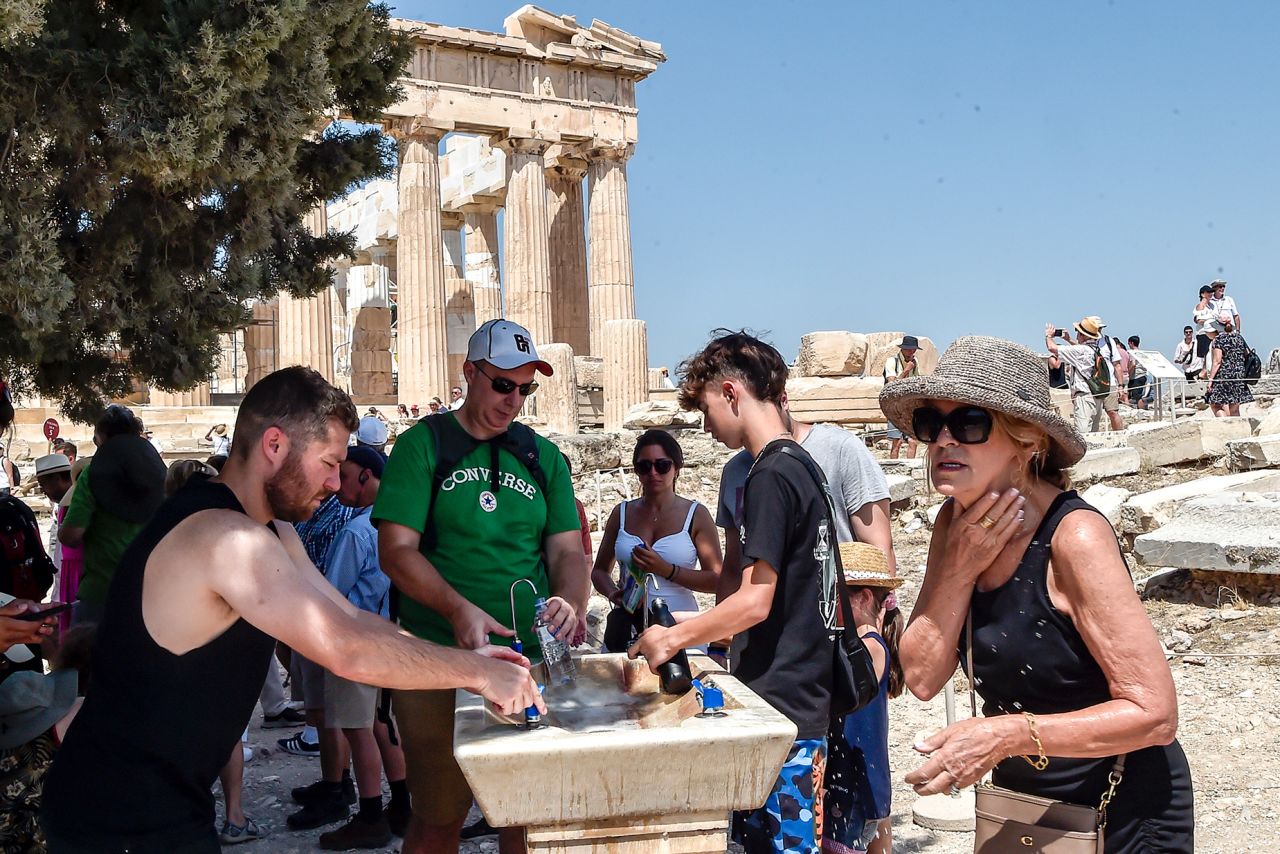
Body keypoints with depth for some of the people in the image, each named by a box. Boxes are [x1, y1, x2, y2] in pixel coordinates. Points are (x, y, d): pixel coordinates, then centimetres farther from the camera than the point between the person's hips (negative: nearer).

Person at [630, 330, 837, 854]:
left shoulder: (771, 474, -16)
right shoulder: (802, 465, 12)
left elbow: (755, 601, -19)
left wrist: (675, 637, -8)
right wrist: (698, 629, 20)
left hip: (781, 702, -9)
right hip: (805, 696, 9)